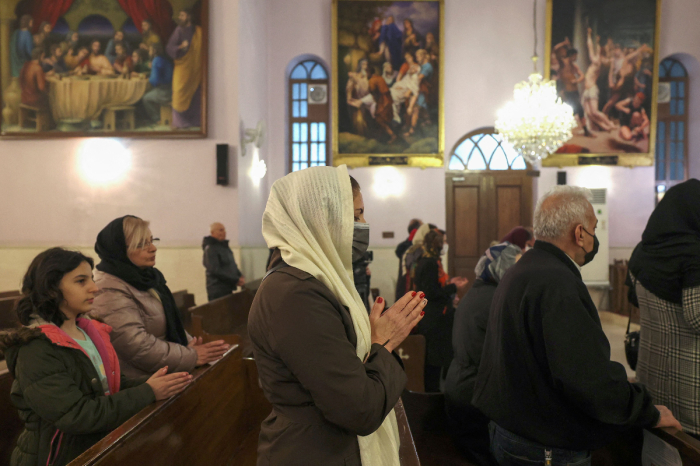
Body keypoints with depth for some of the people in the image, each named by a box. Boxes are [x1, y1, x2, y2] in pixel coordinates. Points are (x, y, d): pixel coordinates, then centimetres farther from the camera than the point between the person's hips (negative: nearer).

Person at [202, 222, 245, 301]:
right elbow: (215, 270, -18)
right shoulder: (210, 249, -10)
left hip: (228, 288, 8)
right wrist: (236, 280, -18)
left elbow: (232, 265, 21)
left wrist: (240, 276, 1)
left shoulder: (225, 246, 17)